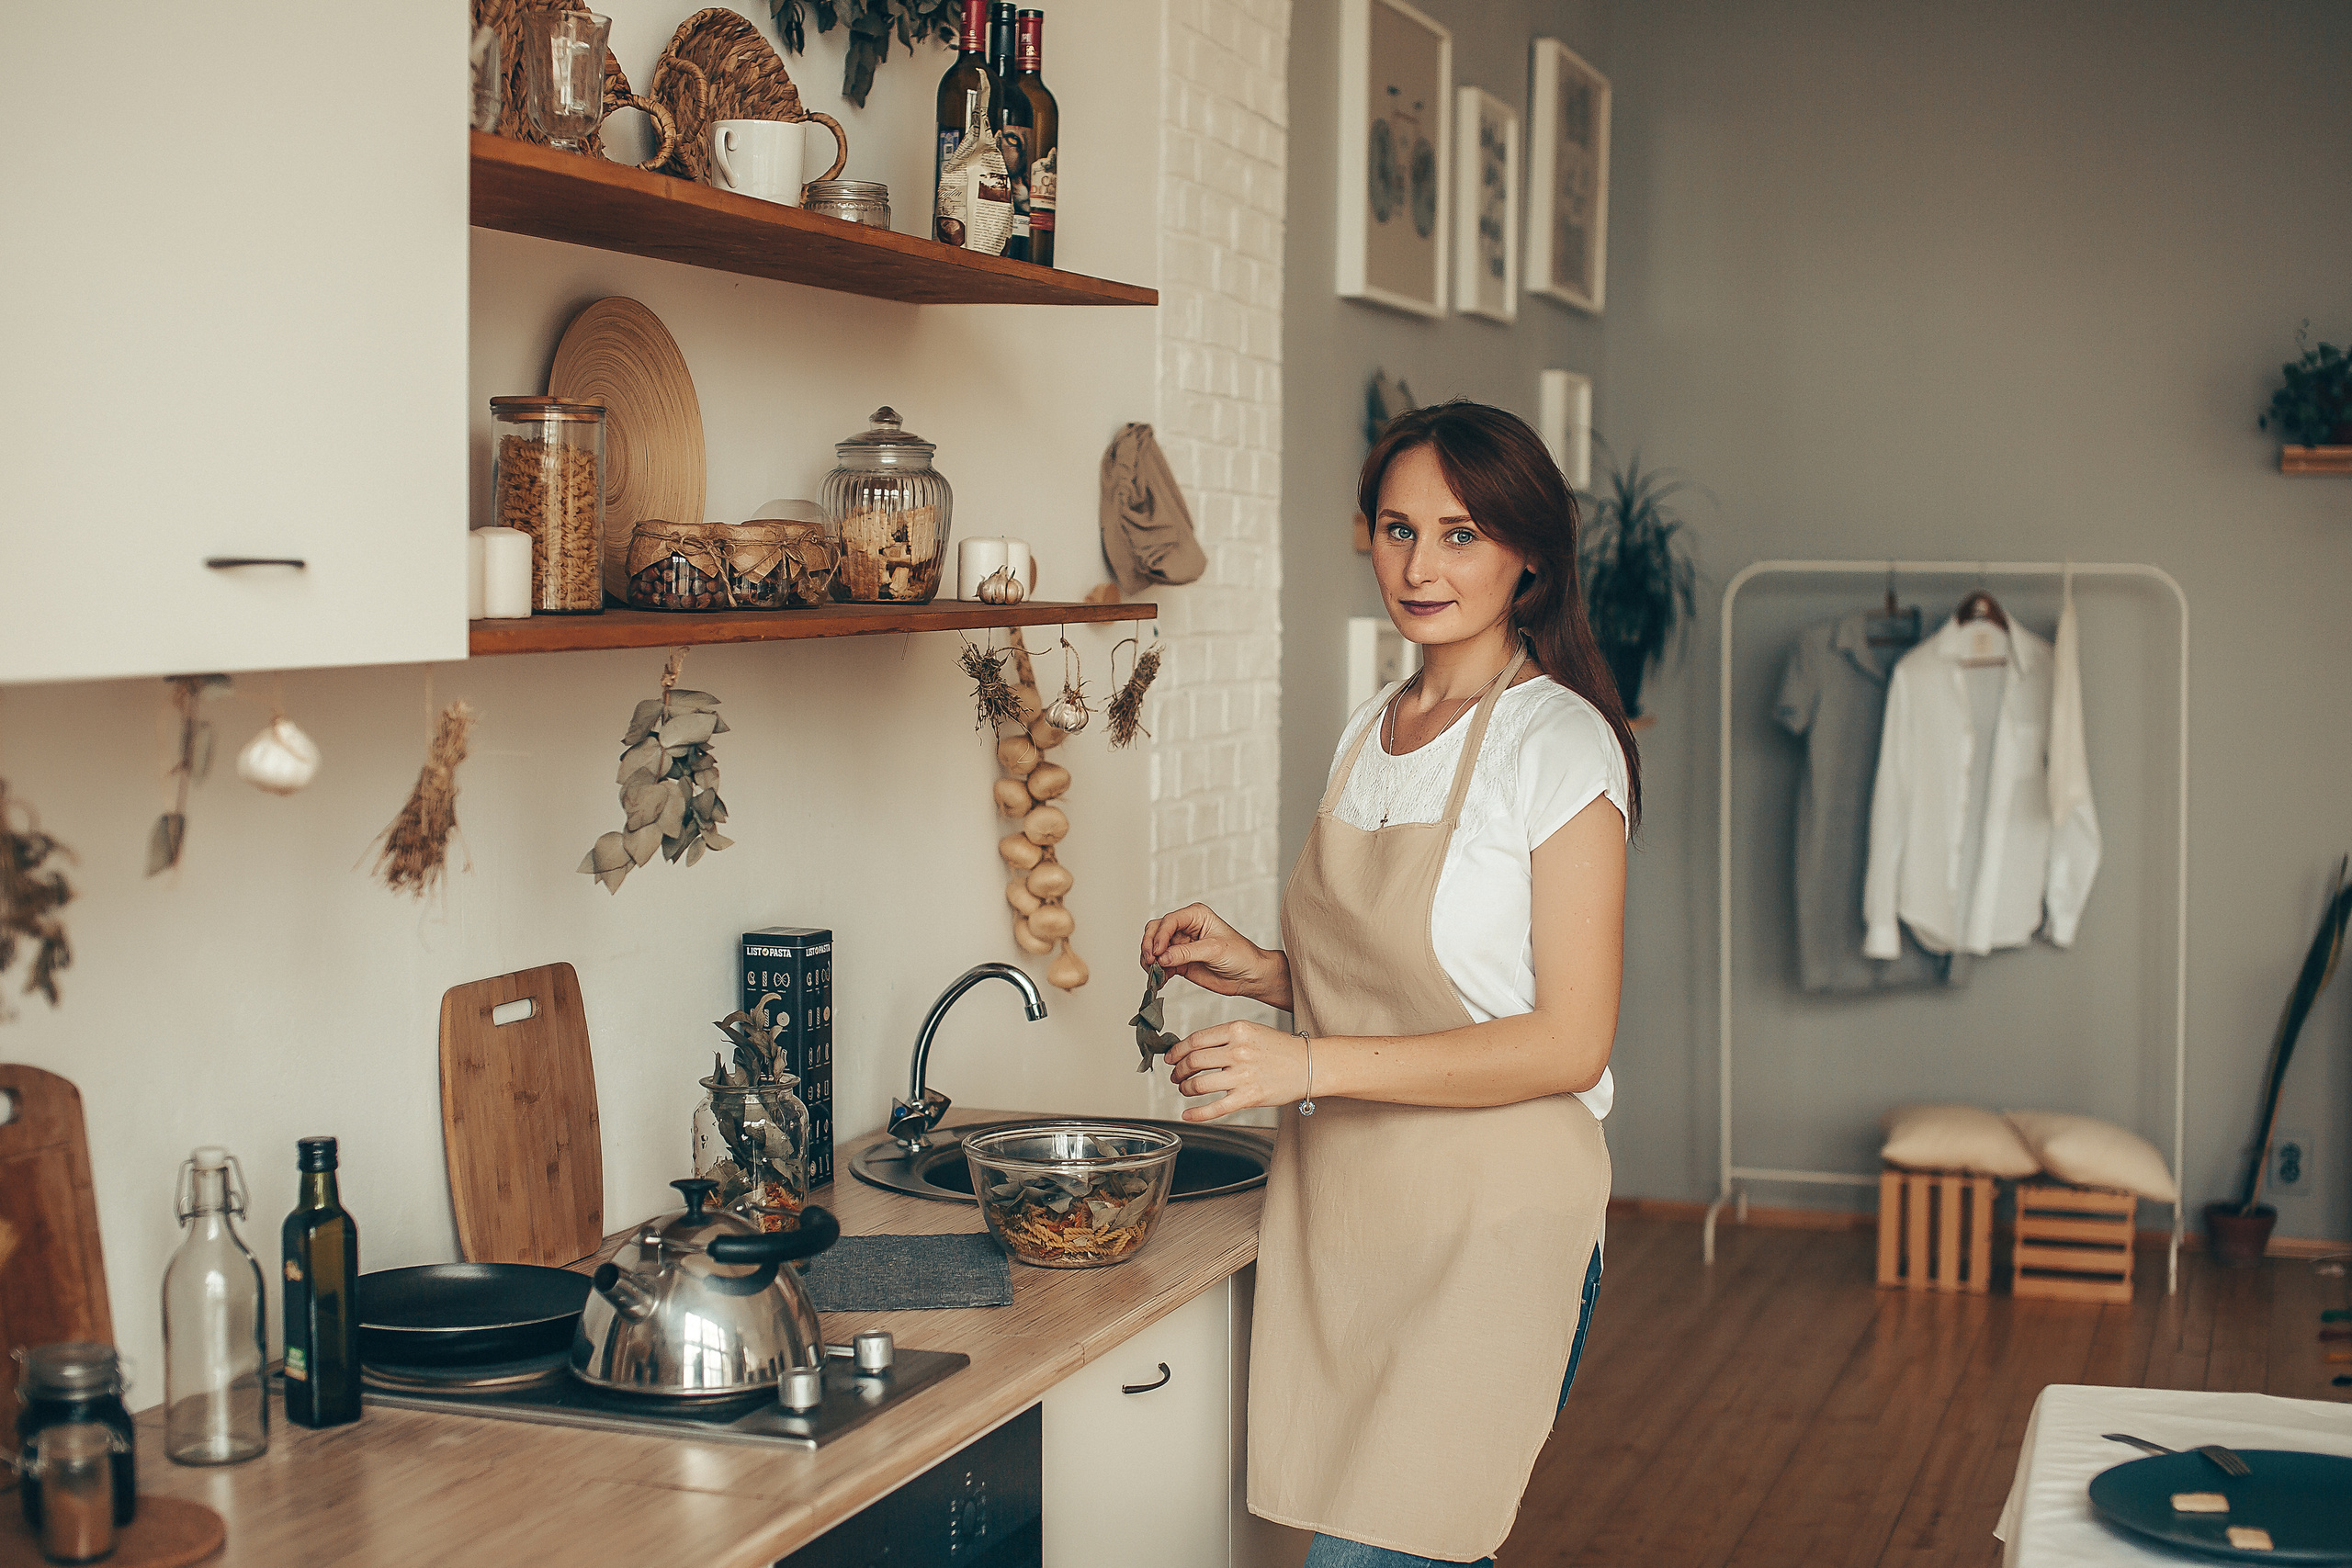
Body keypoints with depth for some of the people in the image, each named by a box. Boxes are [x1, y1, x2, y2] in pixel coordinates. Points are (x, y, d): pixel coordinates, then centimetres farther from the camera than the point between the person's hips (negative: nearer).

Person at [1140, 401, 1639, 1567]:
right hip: (1342, 1209, 7)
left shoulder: (1558, 745, -11)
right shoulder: (1371, 732, 12)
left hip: (1486, 1221, -7)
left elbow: (1569, 1043, -15)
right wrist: (1260, 970, 3)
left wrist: (1309, 1063, -20)